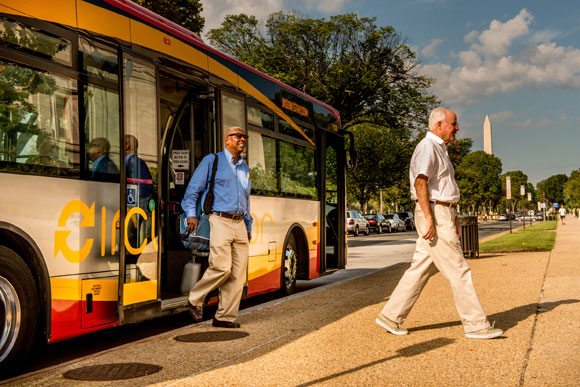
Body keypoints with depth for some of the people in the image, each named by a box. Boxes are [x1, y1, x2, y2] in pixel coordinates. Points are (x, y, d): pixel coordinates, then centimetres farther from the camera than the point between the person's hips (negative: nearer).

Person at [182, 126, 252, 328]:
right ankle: (195, 299, 8)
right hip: (219, 221, -6)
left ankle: (225, 317, 7)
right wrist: (191, 214, -10)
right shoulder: (212, 161, 5)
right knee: (222, 268, -15)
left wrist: (248, 226, 24)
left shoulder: (244, 168, 22)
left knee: (238, 274, 0)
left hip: (239, 224, 6)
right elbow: (193, 188, 1)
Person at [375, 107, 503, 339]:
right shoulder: (427, 147, -10)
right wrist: (429, 219, -24)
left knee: (421, 269, 10)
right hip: (434, 214, -10)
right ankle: (475, 325, 1)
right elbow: (420, 183, -20)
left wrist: (454, 219, 20)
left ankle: (390, 317, 14)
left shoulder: (440, 149, 22)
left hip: (443, 215, 10)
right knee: (457, 270, -6)